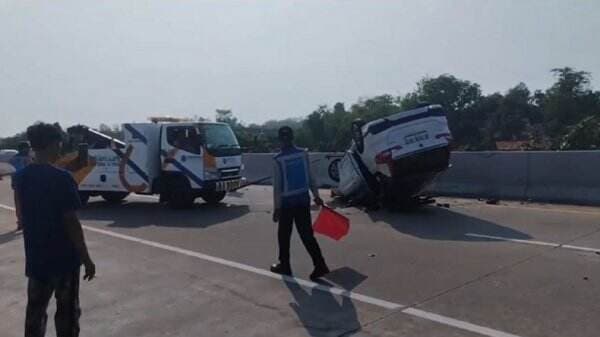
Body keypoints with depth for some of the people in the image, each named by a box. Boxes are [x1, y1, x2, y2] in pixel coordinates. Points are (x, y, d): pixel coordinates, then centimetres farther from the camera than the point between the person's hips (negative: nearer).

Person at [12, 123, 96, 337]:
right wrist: (86, 258, -12)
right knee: (67, 311, 8)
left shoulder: (21, 177, 2)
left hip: (35, 257, 6)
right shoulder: (61, 178, -19)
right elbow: (70, 221, -19)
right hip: (64, 257, -6)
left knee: (35, 309, 17)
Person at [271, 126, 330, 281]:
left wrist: (277, 207, -7)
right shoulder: (303, 154, -1)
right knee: (307, 234, 8)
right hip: (303, 200, 4)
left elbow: (277, 186, -12)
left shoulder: (278, 159, -13)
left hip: (287, 202, -4)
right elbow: (310, 178, 3)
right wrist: (316, 195, 11)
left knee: (284, 235, 12)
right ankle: (320, 265, 2)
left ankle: (284, 265, 23)